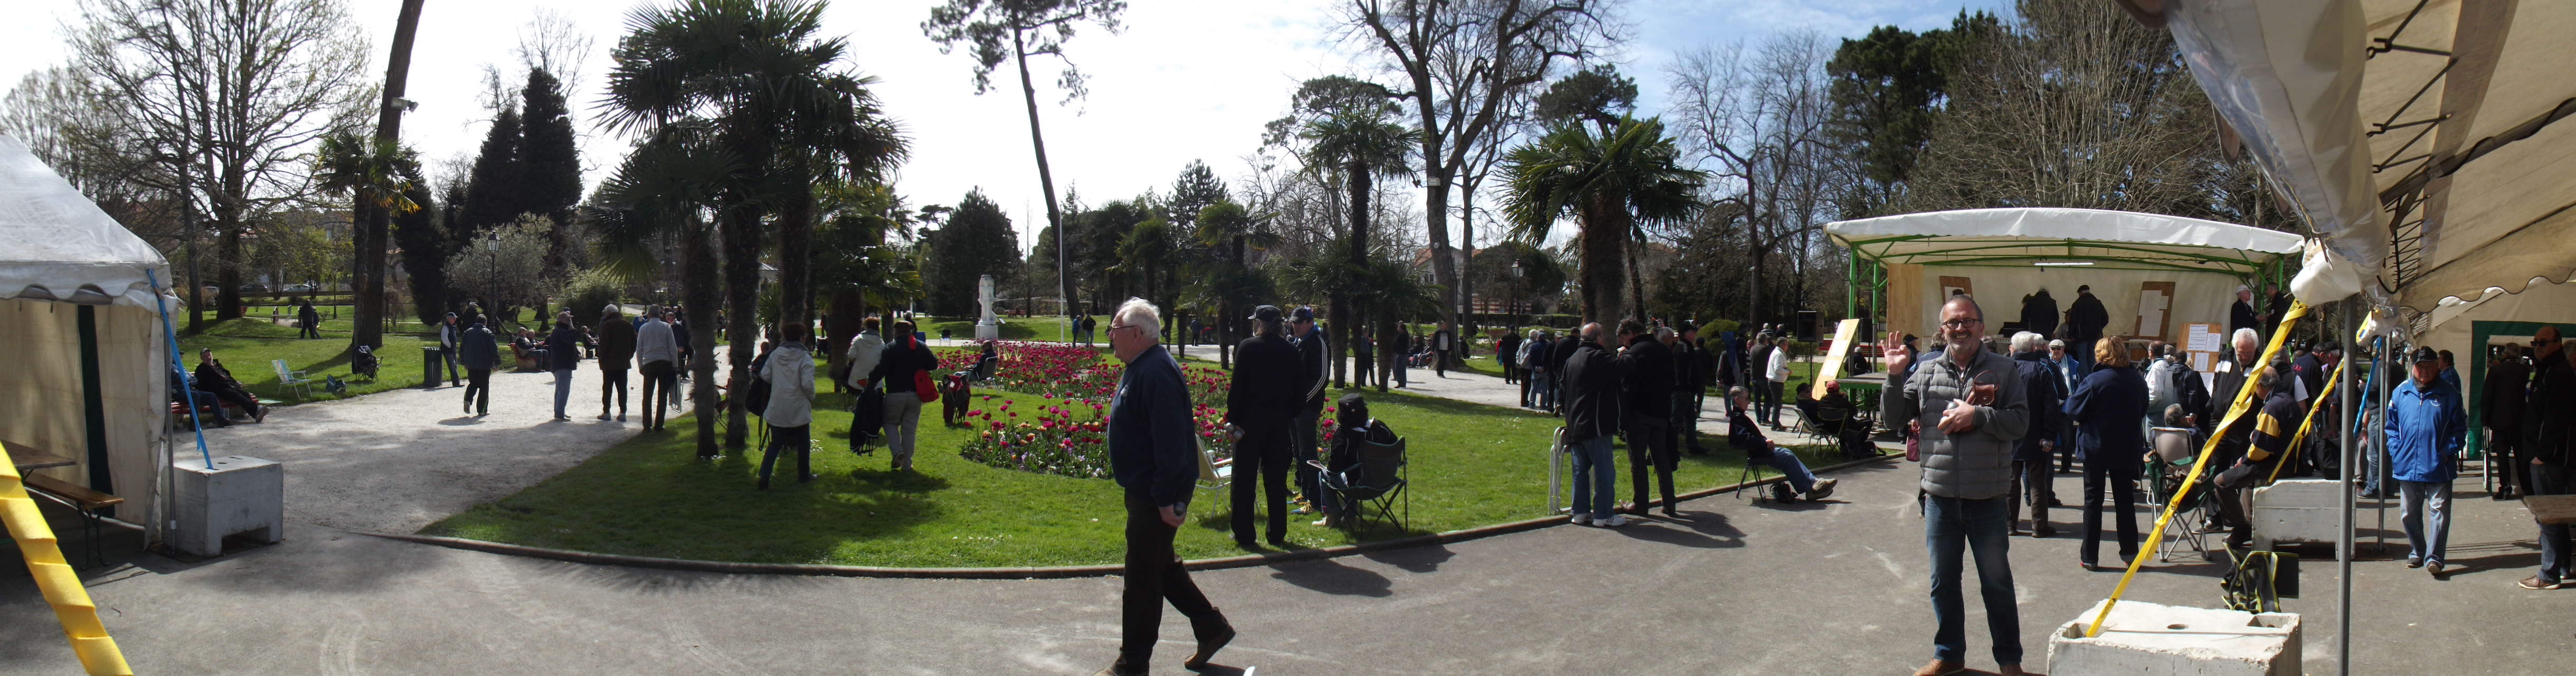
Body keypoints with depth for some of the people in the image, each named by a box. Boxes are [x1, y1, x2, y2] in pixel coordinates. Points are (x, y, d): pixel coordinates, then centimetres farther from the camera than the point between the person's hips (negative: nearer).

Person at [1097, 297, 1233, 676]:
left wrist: (1168, 500, -26)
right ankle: (1212, 628, 31)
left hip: (1155, 498, -11)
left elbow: (1171, 442, -27)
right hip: (1144, 491, 11)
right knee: (1161, 567, 20)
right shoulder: (1139, 368, 11)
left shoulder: (1156, 374, -23)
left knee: (1142, 578, -1)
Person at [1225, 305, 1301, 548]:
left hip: (1251, 420, -4)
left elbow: (1237, 387, -11)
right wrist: (1291, 416, 14)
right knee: (1277, 480, 10)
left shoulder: (1248, 347, -9)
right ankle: (1278, 535, 12)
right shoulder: (1292, 351, 4)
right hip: (1281, 423, 4)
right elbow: (1300, 391, 7)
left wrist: (1233, 419, -6)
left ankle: (1244, 535, 6)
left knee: (1244, 480, 5)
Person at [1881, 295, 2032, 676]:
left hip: (1988, 498, -2)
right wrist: (1895, 376, -8)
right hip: (1940, 495, 2)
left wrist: (1977, 415, -20)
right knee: (1943, 581, 13)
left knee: (1997, 582, 8)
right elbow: (1892, 417, 4)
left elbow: (2021, 423, -9)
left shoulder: (2002, 370, -1)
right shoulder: (1925, 371, 4)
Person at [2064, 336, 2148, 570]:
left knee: (2093, 500, 4)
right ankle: (2130, 553, 18)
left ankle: (2089, 556, 5)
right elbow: (2143, 412, 12)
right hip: (2128, 449, 4)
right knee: (2125, 499, 14)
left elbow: (2073, 411, -15)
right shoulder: (2138, 381, -1)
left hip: (2096, 448, -4)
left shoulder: (2094, 381, -18)